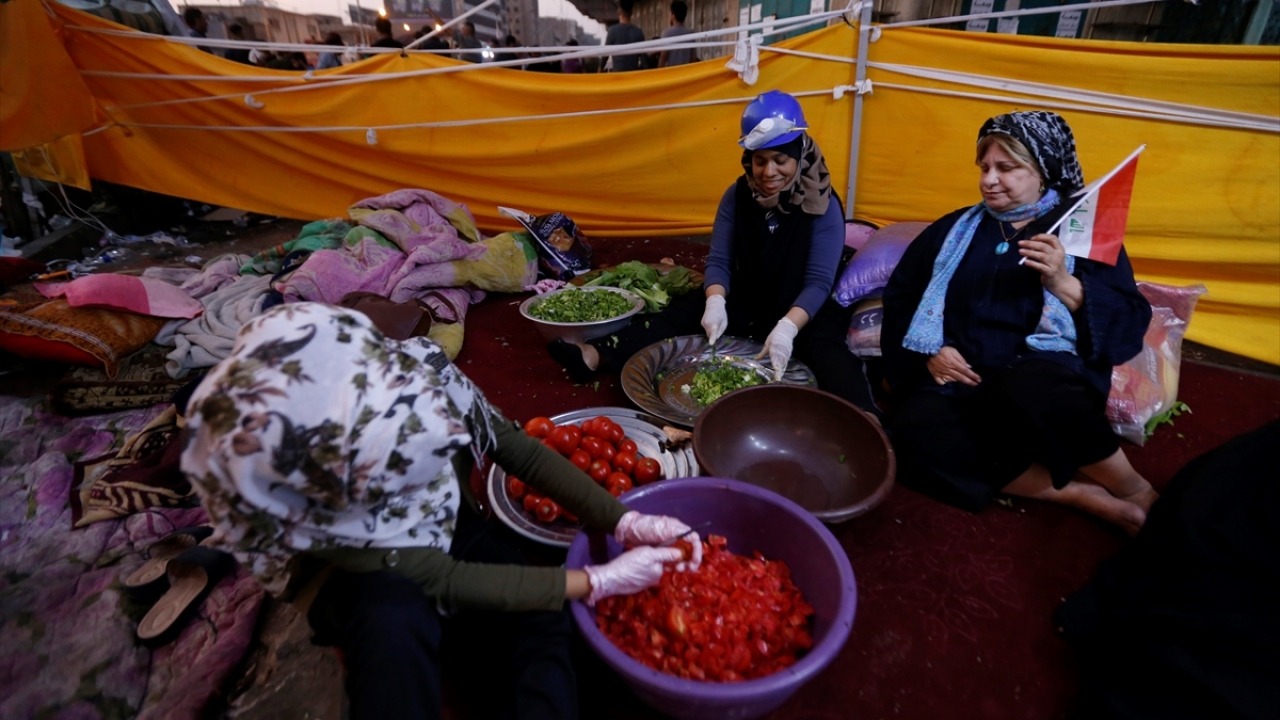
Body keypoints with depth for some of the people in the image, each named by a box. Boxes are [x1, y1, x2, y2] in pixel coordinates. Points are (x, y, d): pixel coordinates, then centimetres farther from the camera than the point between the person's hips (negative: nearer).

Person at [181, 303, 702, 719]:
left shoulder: (421, 370, -31)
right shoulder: (307, 507, -37)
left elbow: (523, 454, -19)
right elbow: (447, 582, -31)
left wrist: (625, 523, -25)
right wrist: (598, 582, -30)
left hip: (449, 530, 4)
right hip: (361, 579, -3)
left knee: (546, 624, -20)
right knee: (395, 620, -37)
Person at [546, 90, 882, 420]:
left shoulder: (823, 206, -14)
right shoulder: (738, 195, -4)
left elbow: (819, 281, -19)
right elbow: (719, 260, -8)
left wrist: (788, 327, -38)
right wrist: (715, 301, -30)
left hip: (805, 312, -3)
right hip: (748, 304, 3)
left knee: (826, 349, -35)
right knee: (687, 310, -19)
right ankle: (595, 356, -31)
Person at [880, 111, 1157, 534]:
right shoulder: (955, 228, 20)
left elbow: (1129, 323, 2)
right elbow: (900, 296, 15)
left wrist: (1062, 283, -15)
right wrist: (929, 351, -2)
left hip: (1044, 379, -2)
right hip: (956, 382, 3)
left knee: (1025, 387, -39)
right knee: (915, 436, -31)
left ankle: (1136, 492, -11)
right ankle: (1082, 494, -19)